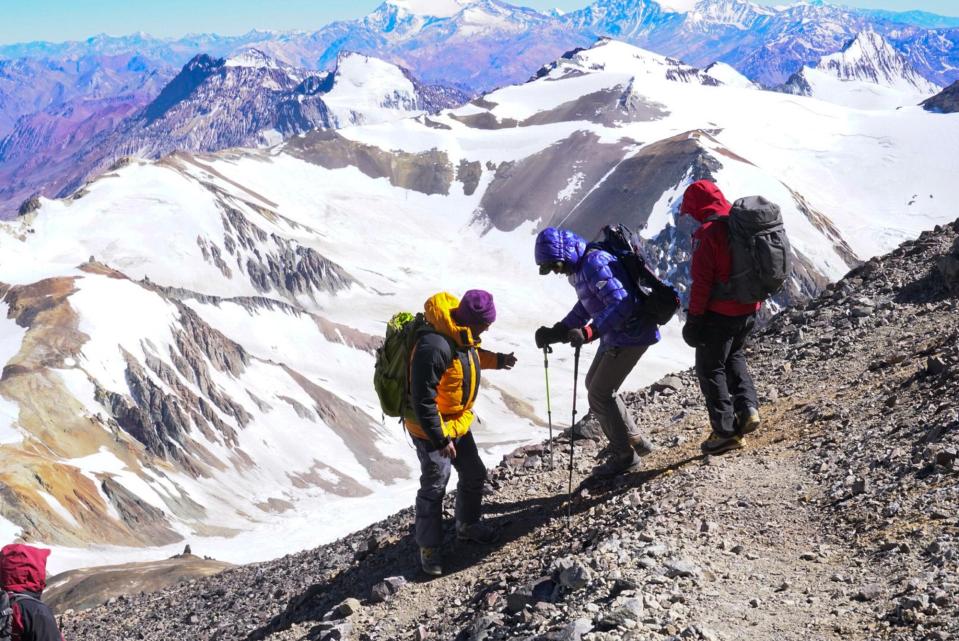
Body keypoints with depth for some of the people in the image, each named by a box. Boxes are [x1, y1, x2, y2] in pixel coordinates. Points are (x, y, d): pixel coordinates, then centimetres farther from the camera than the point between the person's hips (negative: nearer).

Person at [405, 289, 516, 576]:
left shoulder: (461, 334, -4)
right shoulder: (435, 346, -34)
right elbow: (423, 400, -31)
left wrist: (497, 360, 10)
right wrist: (440, 439, -26)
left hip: (458, 424, 9)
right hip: (432, 430, -9)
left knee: (474, 474, 19)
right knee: (434, 487, 1)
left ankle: (467, 525, 41)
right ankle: (428, 547, 18)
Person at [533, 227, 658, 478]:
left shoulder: (596, 264, -23)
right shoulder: (581, 268, 10)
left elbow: (622, 305, -31)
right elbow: (585, 309, 21)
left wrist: (588, 333, -34)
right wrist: (557, 332, 11)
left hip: (630, 336, -11)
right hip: (616, 336, 11)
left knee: (599, 395, -5)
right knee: (594, 384, 21)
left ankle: (625, 456, 9)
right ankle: (633, 440, 31)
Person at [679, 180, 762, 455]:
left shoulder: (707, 233, -19)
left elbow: (701, 281, -20)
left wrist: (694, 317, -14)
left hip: (720, 313, -8)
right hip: (749, 310, 8)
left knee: (710, 368, 7)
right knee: (734, 357, 29)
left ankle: (726, 431, 8)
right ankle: (748, 408, 14)